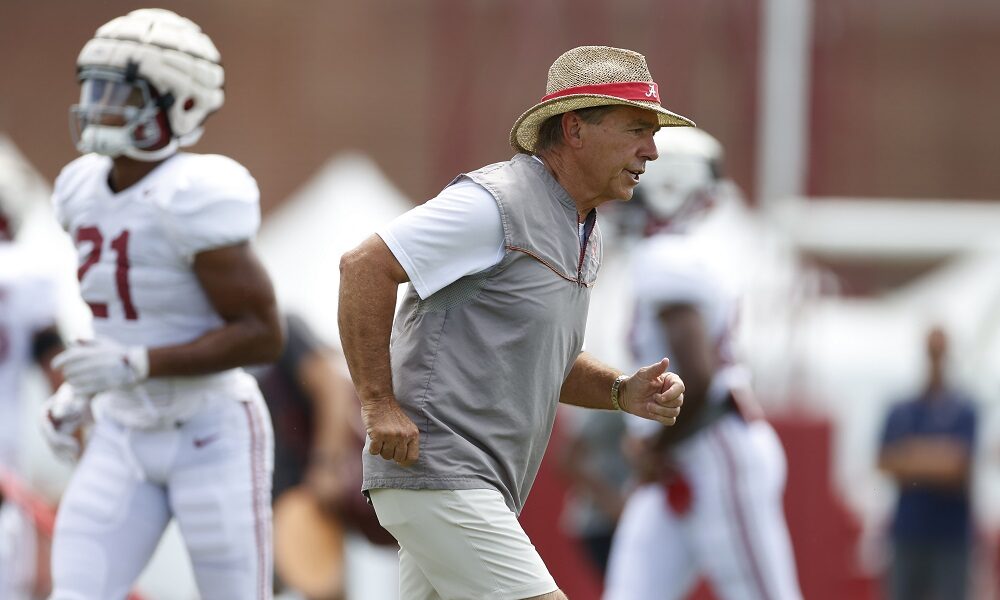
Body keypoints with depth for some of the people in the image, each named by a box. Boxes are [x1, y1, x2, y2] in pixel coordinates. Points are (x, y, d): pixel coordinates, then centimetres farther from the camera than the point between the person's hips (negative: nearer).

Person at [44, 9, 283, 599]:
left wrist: (134, 367, -27)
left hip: (212, 439, -7)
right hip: (125, 440, 7)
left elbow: (264, 334, -22)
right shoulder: (85, 189, 3)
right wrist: (84, 391, 7)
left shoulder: (192, 198, -22)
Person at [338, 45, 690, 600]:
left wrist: (623, 392, 8)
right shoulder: (495, 204, -13)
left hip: (481, 490, 10)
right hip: (432, 468, -10)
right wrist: (378, 405, -18)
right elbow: (364, 267, -17)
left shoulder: (584, 236, 17)